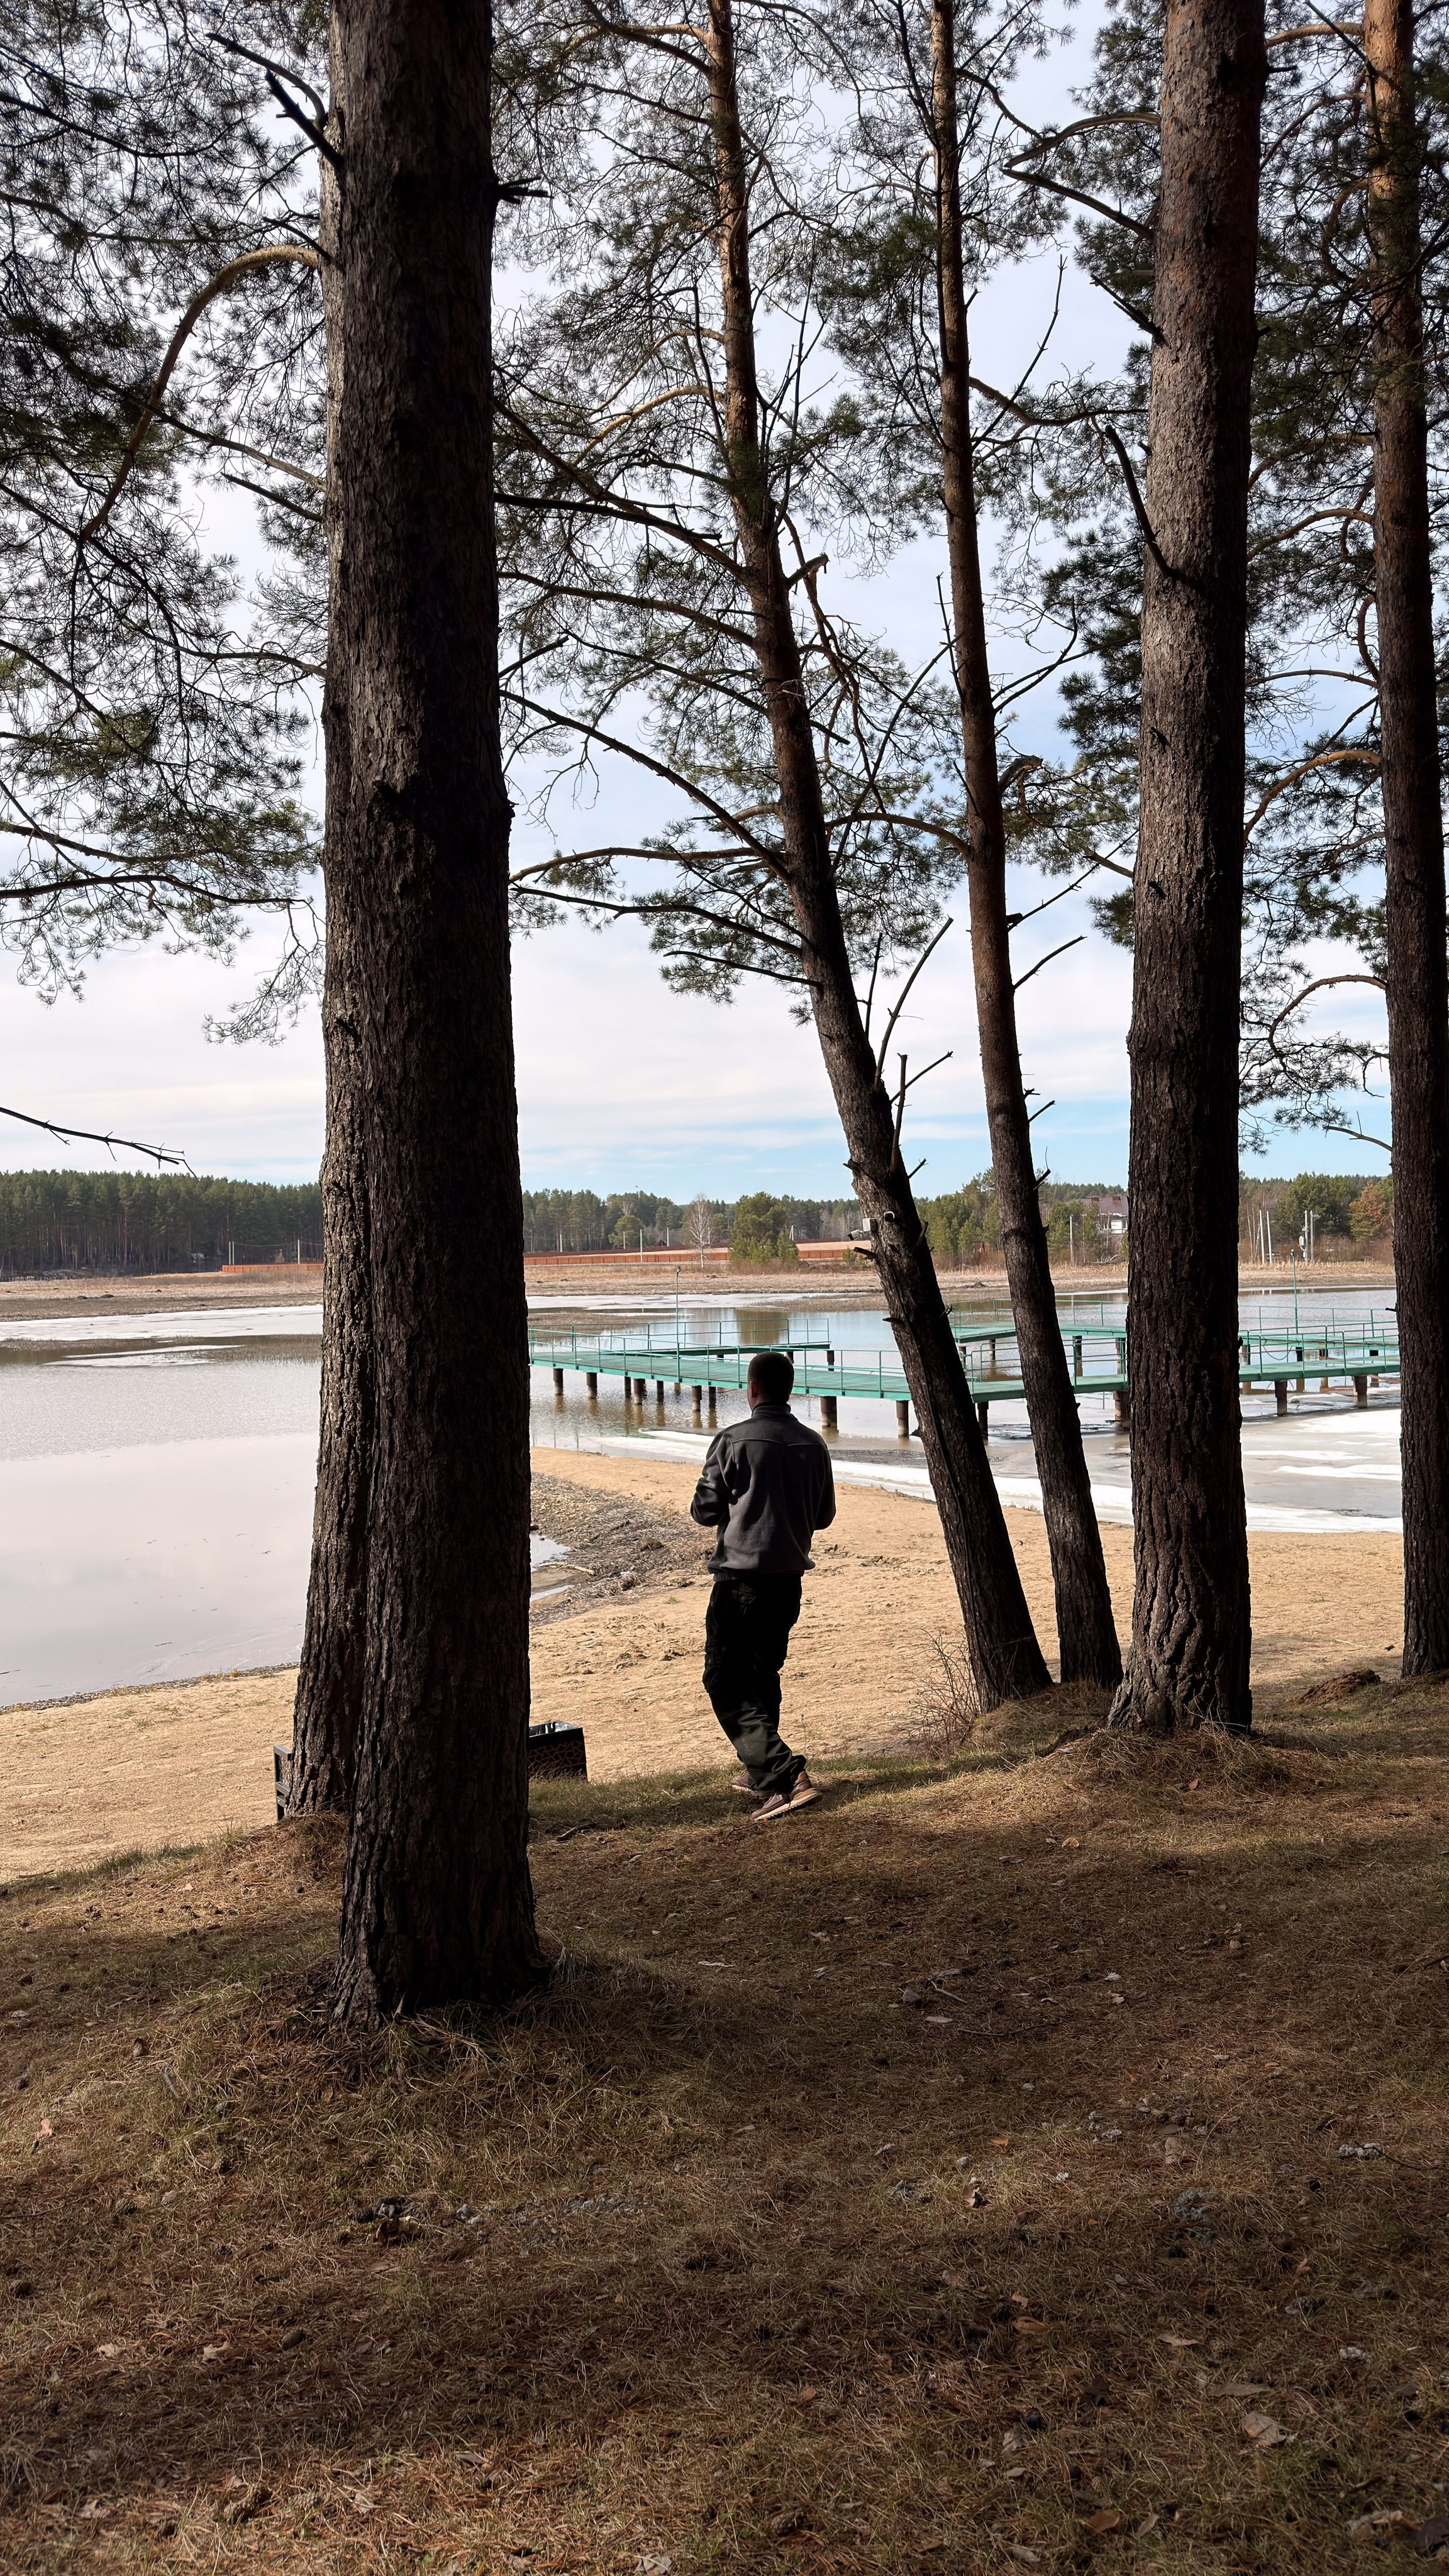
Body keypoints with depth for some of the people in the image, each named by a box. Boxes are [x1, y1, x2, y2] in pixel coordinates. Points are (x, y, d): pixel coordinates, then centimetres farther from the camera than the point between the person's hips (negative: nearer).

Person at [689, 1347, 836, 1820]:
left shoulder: (733, 1442, -12)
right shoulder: (813, 1445, 4)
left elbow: (705, 1512, -6)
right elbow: (824, 1516, 12)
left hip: (742, 1577, -6)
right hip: (790, 1575, 6)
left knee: (727, 1684, -1)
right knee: (763, 1675, 22)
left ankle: (787, 1777, -13)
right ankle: (761, 1773, 31)